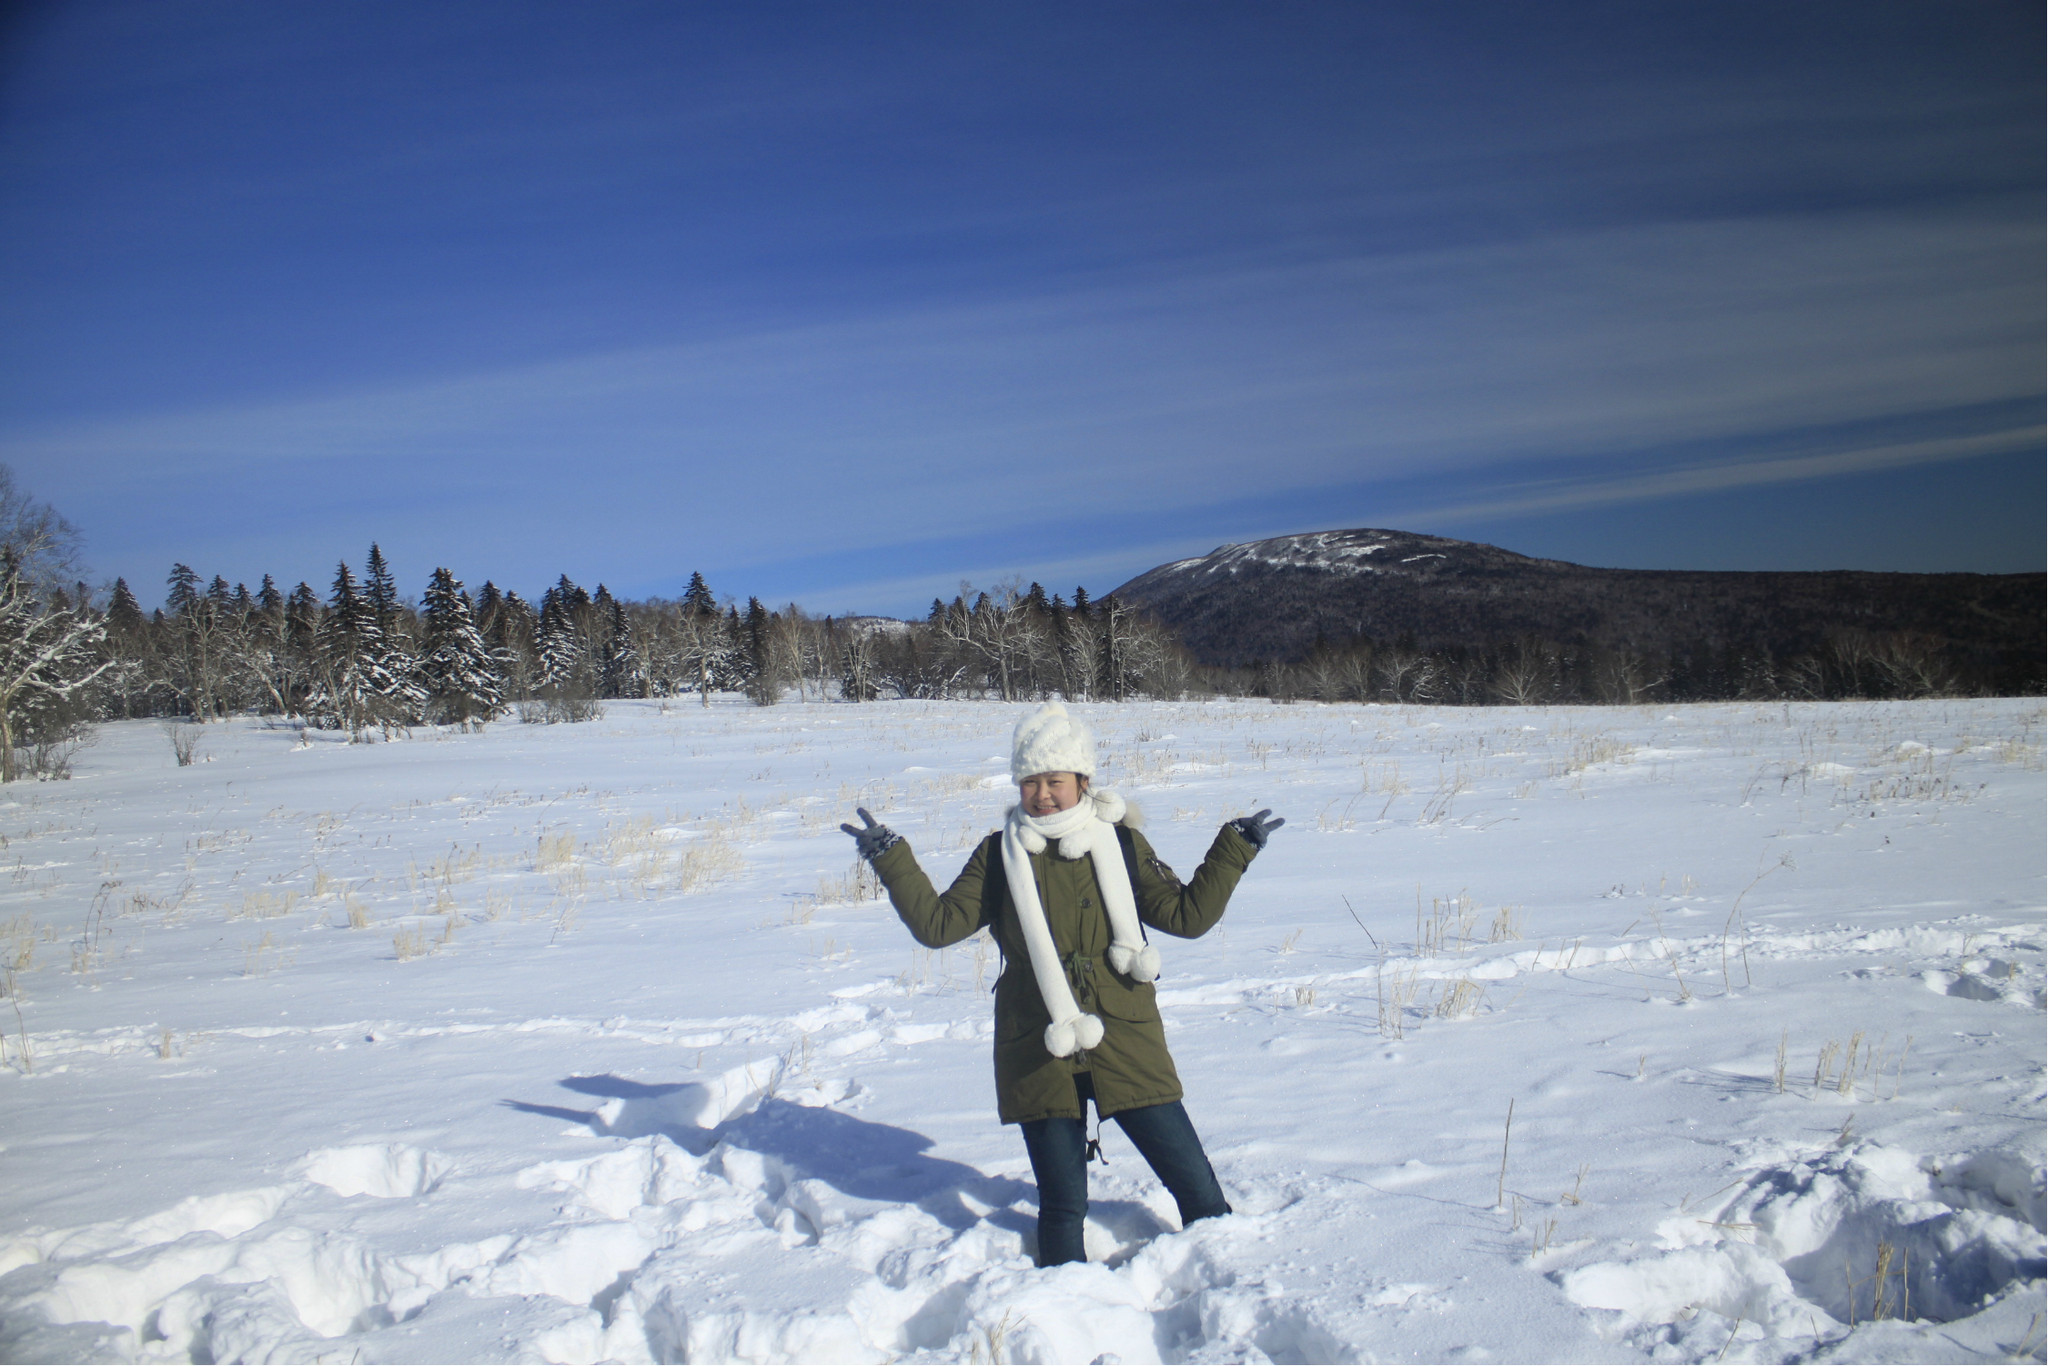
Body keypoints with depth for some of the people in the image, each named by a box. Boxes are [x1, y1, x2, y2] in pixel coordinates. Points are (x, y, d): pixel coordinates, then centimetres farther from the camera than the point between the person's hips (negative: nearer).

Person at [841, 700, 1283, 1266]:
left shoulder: (1120, 844, 3)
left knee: (1195, 1183, 2)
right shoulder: (999, 856, 5)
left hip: (1125, 1044, 0)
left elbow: (1186, 915, 2)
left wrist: (1233, 851, -4)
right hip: (1039, 1052, 0)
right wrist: (891, 859, -4)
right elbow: (938, 924, 2)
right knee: (1062, 1207, 7)